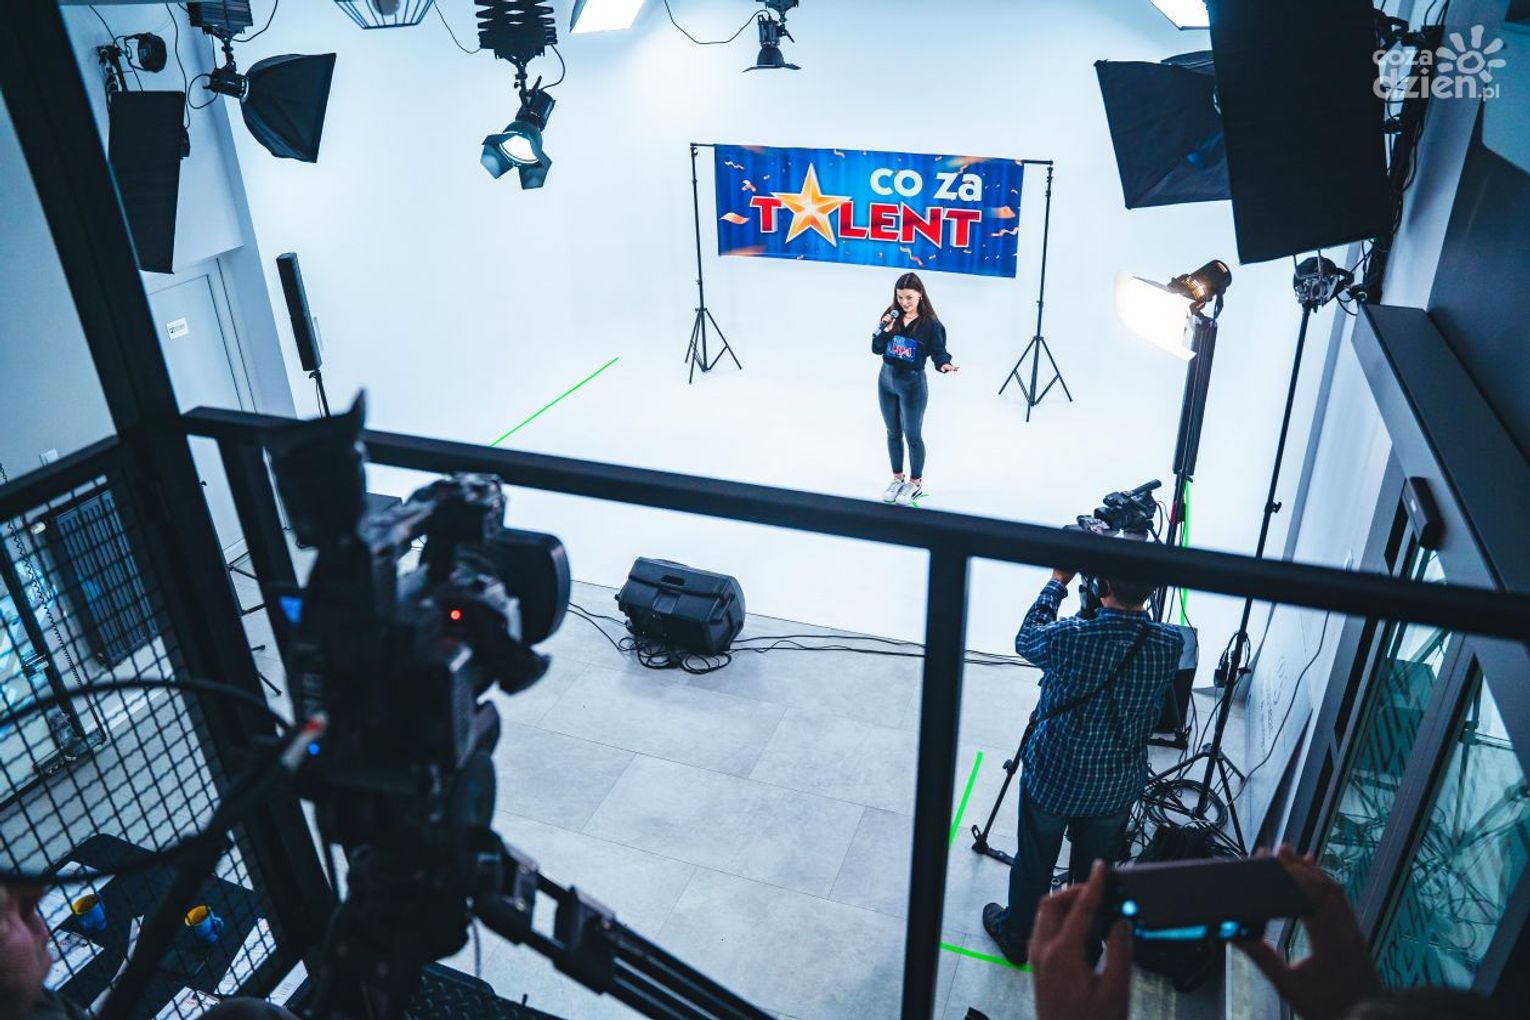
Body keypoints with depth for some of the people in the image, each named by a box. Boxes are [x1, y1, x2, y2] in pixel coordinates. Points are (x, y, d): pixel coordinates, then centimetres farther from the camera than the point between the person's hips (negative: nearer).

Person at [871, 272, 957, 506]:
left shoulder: (930, 323, -14)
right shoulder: (891, 316, -1)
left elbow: (939, 351, -11)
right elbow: (876, 349, -1)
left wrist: (944, 365, -32)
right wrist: (884, 330, -18)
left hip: (913, 384, -5)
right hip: (886, 380, 5)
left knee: (912, 436, 5)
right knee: (893, 433, 16)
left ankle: (915, 484, 21)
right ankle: (897, 479, 32)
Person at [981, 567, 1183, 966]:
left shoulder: (1069, 636, -28)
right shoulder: (1170, 644, -19)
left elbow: (1025, 640, -6)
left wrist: (1058, 581, -2)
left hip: (1053, 777, -2)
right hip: (1117, 785, 3)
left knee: (1034, 865, 21)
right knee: (1095, 871, 25)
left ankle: (1015, 936, 43)